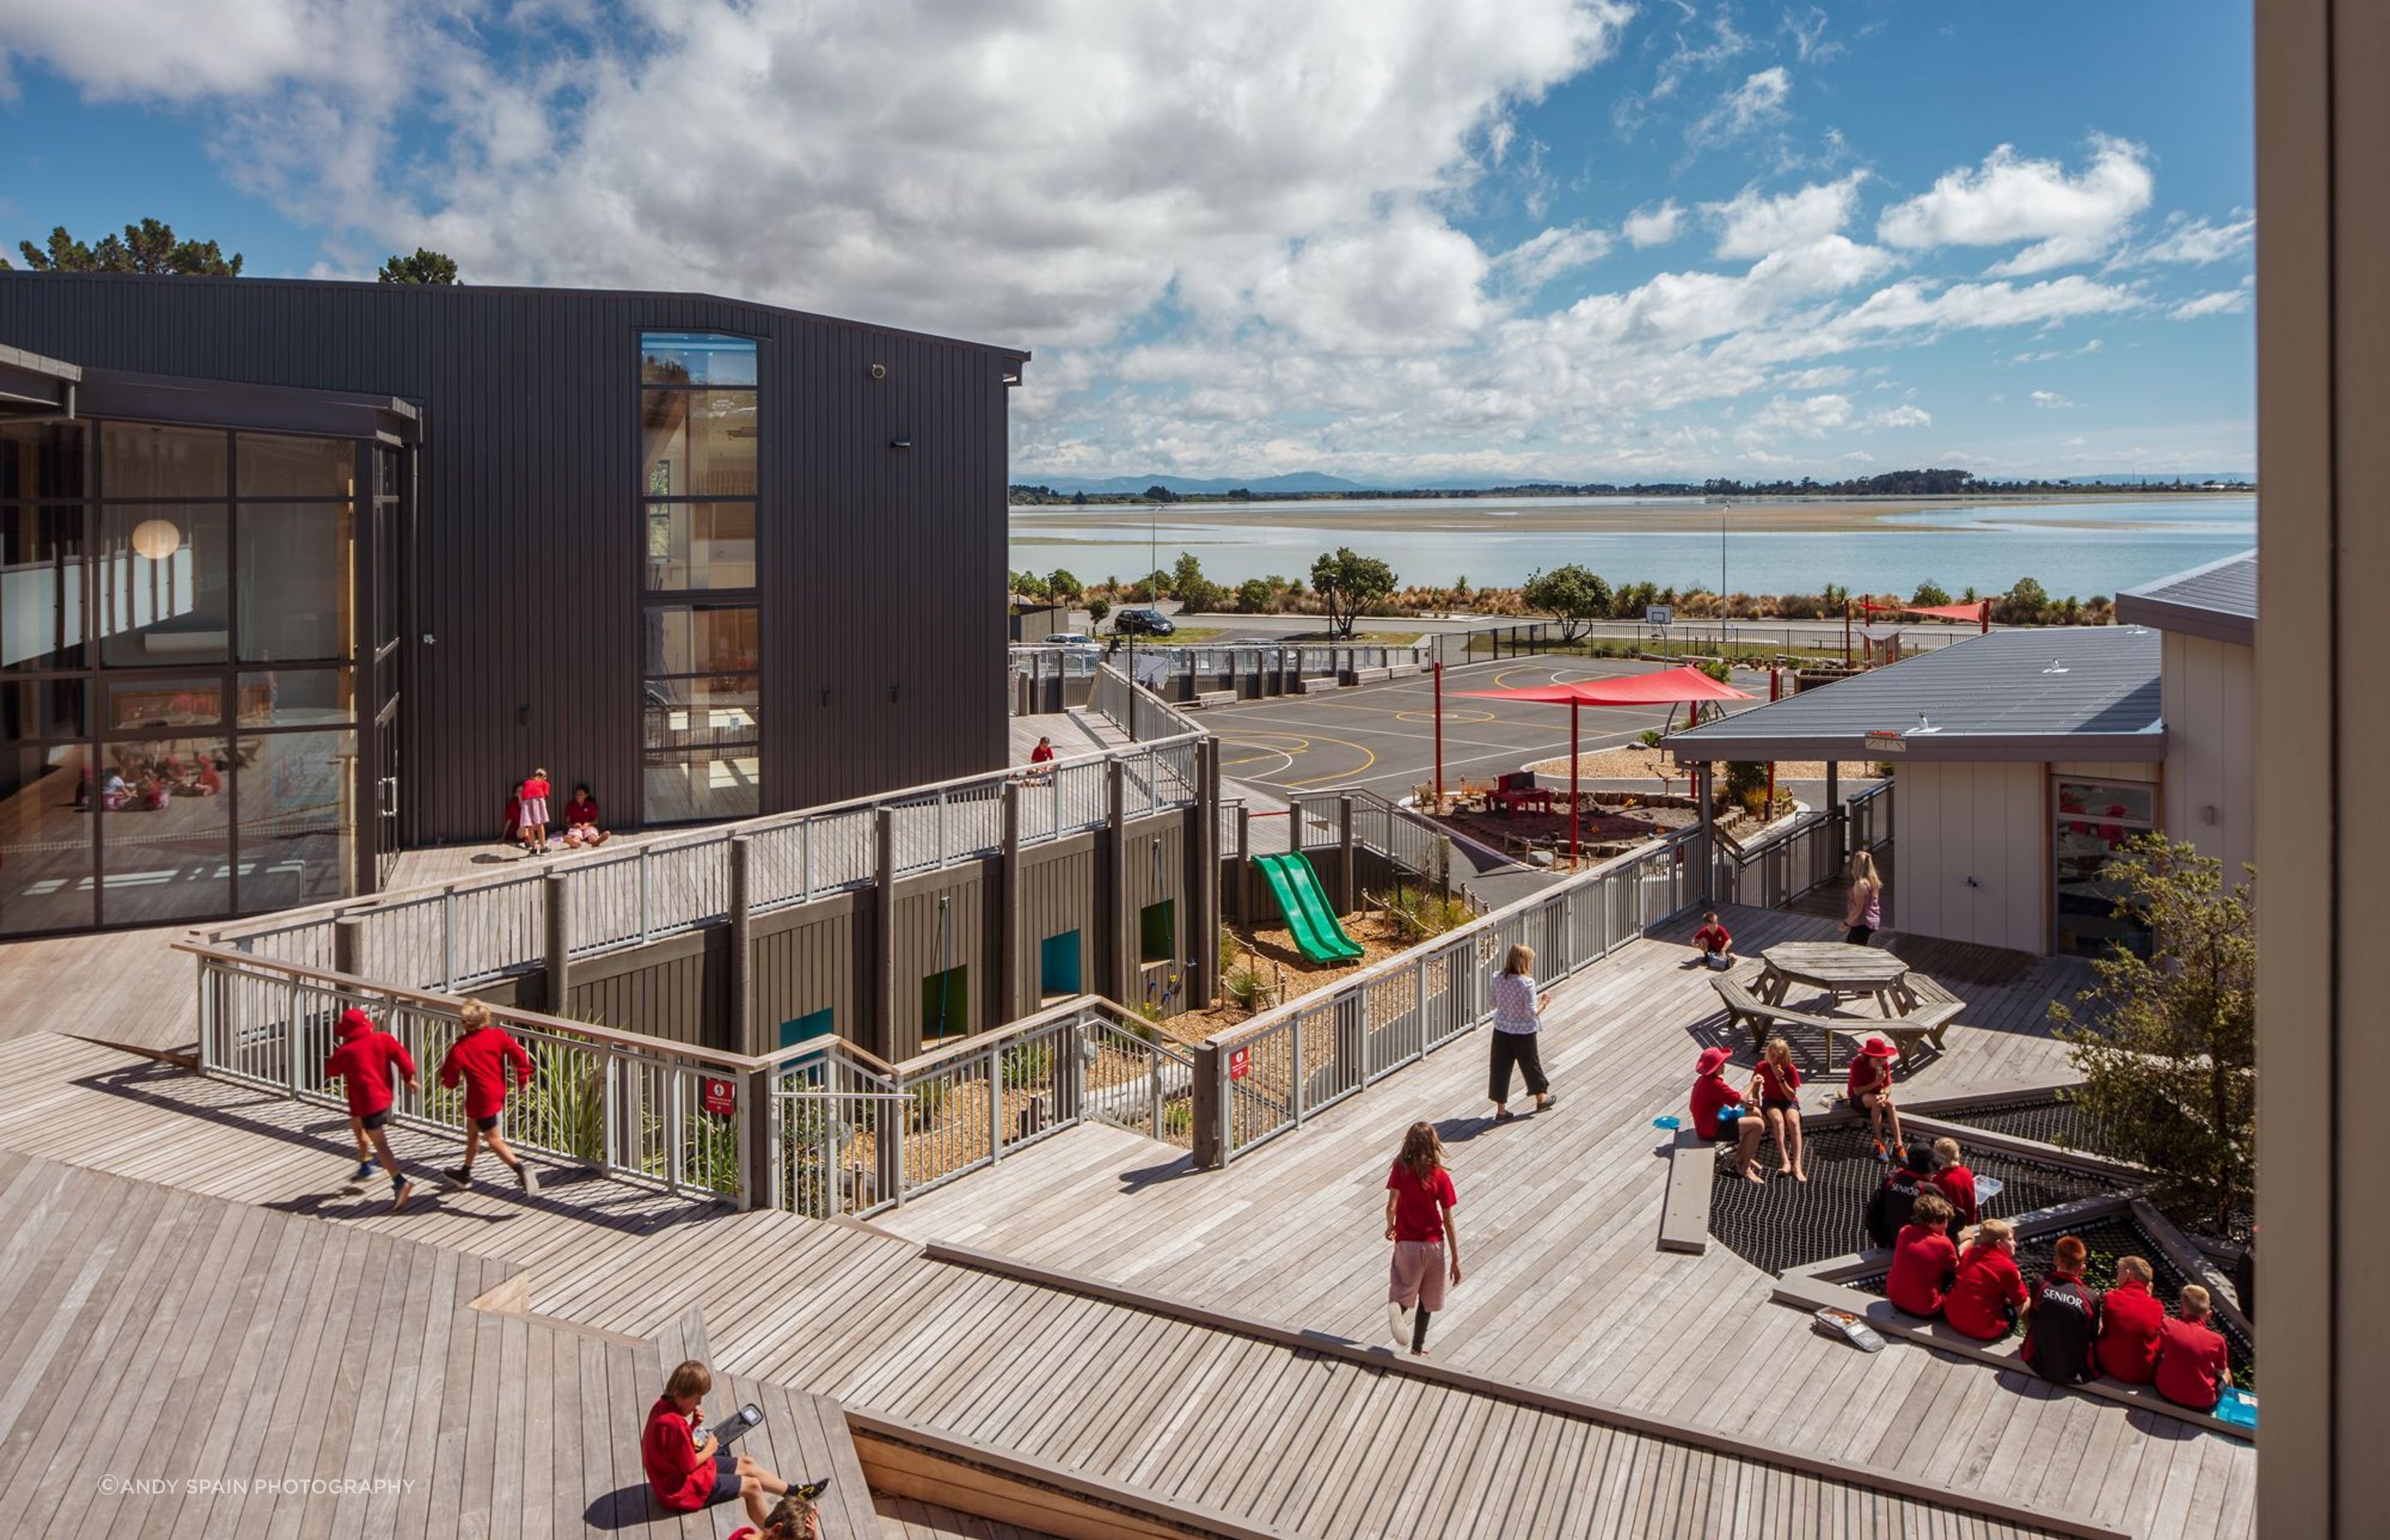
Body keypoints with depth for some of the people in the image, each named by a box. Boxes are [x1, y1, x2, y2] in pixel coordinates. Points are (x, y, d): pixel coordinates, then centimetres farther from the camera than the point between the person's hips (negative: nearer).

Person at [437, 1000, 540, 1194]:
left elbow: (450, 1079, -9)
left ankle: (521, 1169, -22)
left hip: (481, 1099, -7)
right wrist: (523, 1078, 3)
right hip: (498, 1092, 7)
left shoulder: (460, 1048, -16)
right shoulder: (498, 1035, -6)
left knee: (494, 1139, -2)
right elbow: (519, 1055, -9)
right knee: (472, 1130, 26)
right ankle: (465, 1173, 42)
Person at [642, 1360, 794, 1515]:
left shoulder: (663, 1406, -4)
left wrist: (694, 1424, -7)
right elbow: (689, 1465, -24)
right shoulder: (673, 1423, -34)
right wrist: (709, 1450, -6)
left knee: (746, 1464, 15)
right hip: (684, 1487, -10)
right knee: (752, 1485, -4)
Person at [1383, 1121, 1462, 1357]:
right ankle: (1418, 1348, 24)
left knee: (1405, 1291, 12)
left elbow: (1391, 1207, -17)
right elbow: (1448, 1222, -8)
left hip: (1407, 1243, 0)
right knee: (1427, 1300, 18)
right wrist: (1455, 1260, -1)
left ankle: (1396, 1307, -22)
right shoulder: (1441, 1176, -11)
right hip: (1434, 1244, 0)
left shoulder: (1401, 1170, -11)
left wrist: (1390, 1227, 6)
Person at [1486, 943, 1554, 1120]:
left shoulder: (1498, 979, -7)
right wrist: (1543, 1004, -2)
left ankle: (1501, 1110, 18)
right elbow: (1531, 1013, -21)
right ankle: (1541, 1098, 41)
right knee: (1531, 1065, 19)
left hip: (1501, 1031, 4)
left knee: (1500, 1068, 11)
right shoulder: (1527, 983, -23)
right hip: (1523, 1032, -4)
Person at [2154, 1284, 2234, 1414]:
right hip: (2202, 1403, -1)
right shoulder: (2216, 1340, -12)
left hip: (2166, 1392, 1)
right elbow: (2221, 1370, 3)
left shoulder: (2167, 1325, -9)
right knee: (2226, 1373, 27)